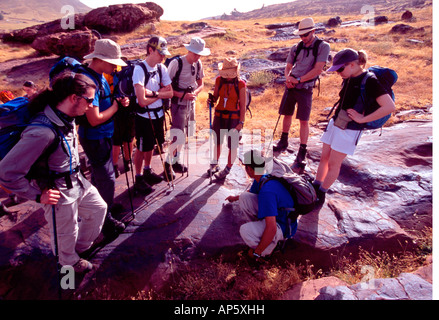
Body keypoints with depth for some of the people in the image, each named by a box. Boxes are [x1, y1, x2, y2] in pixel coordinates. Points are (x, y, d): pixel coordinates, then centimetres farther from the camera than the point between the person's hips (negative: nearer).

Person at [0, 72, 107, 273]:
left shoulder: (67, 118, -6)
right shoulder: (42, 132, -33)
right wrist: (38, 195, -21)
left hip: (77, 181, 8)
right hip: (59, 193, -8)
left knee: (99, 208, 23)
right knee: (67, 234, 15)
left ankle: (82, 246, 48)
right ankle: (69, 263, 47)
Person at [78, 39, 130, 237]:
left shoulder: (100, 77, 6)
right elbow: (95, 119, -28)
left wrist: (119, 101, -2)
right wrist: (115, 106, -14)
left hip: (103, 136, 10)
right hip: (95, 139, -10)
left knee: (100, 175, 22)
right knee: (106, 179, -1)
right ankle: (105, 221, 15)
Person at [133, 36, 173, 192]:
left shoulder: (161, 68, 1)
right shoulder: (139, 69, -19)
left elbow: (170, 93, -1)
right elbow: (142, 101, -25)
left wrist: (153, 93, -18)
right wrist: (160, 93, -9)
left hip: (158, 114, 6)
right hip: (144, 116, -6)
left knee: (151, 145, 20)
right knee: (142, 148, 6)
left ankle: (147, 171, 40)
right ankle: (138, 179, 24)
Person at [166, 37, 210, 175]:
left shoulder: (198, 64, 3)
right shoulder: (176, 63, -15)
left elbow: (201, 84, 11)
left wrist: (194, 93, -10)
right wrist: (182, 95, -22)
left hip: (191, 103, 7)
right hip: (178, 104, -7)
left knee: (184, 133, 14)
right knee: (177, 134, -9)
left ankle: (176, 160, 30)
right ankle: (169, 162, 8)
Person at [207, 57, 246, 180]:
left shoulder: (240, 84, -11)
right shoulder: (219, 80, -1)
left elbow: (242, 105, -9)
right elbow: (216, 97, 10)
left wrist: (241, 122, -12)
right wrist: (211, 100, -13)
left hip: (233, 117, -4)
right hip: (219, 115, 4)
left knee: (232, 145, 4)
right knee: (217, 142, 15)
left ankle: (227, 169, 22)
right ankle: (215, 164, 35)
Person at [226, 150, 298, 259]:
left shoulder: (267, 191, -34)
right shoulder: (261, 179, -4)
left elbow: (271, 228, -37)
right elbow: (250, 192, 23)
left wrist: (256, 253, -24)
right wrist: (235, 198, 41)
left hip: (283, 227, -9)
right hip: (274, 213, 9)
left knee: (245, 230, -30)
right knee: (244, 197, -1)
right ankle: (257, 227, 13)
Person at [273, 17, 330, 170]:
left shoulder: (323, 46, -5)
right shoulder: (296, 47, 9)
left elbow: (318, 70, -13)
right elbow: (288, 67, 12)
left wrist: (298, 80, -15)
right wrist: (288, 77, -10)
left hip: (305, 89, -4)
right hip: (291, 87, 5)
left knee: (304, 120, -4)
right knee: (287, 115, 13)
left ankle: (302, 151, 4)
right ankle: (283, 142, 32)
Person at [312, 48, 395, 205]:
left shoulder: (370, 81, -17)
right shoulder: (349, 79, 5)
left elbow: (390, 106, -25)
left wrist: (362, 119, -21)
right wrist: (335, 117, 8)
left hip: (350, 130, -7)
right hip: (335, 123, 7)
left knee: (333, 164, 1)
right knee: (324, 158, 12)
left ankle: (322, 193, 17)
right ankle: (315, 187, 27)